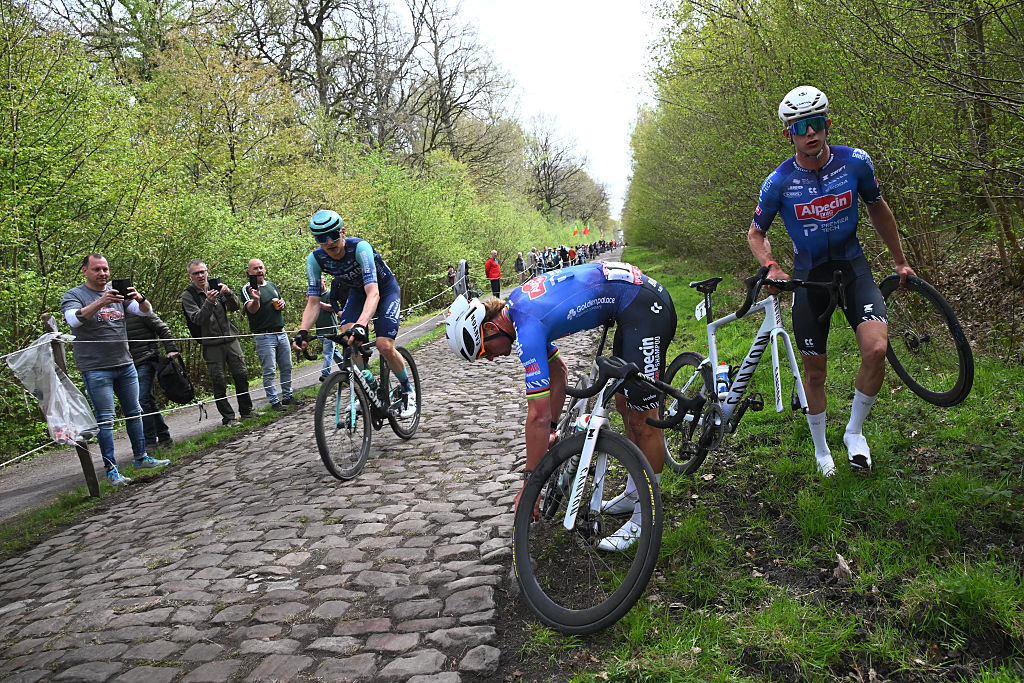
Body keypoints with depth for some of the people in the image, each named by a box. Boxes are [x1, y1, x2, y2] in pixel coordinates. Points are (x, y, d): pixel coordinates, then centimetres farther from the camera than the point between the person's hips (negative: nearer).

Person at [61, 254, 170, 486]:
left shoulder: (117, 292, 12)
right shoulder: (73, 295, -2)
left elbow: (147, 311, 4)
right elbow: (74, 319, -22)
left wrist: (139, 298, -18)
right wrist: (100, 302, -35)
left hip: (125, 364, 5)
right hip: (96, 369, -5)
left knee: (134, 412, 12)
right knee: (105, 419, -4)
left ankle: (140, 457, 24)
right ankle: (111, 469, 2)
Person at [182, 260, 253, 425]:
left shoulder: (216, 287, 7)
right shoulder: (188, 295, -4)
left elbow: (235, 307, -1)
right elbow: (197, 319, -17)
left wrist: (228, 293, -20)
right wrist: (209, 302, -32)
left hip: (231, 339, 4)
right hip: (211, 345, -4)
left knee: (242, 375, 8)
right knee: (219, 382, -2)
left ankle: (246, 412, 21)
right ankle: (228, 417, 7)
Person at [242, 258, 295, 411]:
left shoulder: (272, 285, 14)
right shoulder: (247, 289, -5)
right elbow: (252, 309, -20)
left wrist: (282, 304, 2)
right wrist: (256, 299, -42)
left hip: (281, 334, 6)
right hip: (264, 337, -6)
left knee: (287, 367, 11)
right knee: (269, 371, -4)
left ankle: (287, 396, 23)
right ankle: (274, 401, 3)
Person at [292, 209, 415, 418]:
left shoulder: (360, 248, -36)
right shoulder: (315, 259, -21)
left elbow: (373, 293, -46)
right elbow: (313, 302, -18)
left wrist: (362, 324, -62)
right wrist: (303, 331, -36)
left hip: (385, 289, -5)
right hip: (357, 291, 5)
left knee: (384, 347, -19)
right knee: (347, 335, -23)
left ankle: (407, 390, 8)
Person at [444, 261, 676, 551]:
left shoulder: (528, 329, -21)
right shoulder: (515, 307, 8)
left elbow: (538, 415, -20)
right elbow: (557, 370, 20)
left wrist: (530, 484, -11)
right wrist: (551, 430, 19)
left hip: (646, 308, -10)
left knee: (642, 420, -5)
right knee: (624, 403, 18)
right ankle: (634, 492, 32)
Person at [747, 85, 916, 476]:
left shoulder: (856, 163, -10)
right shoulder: (778, 183, -13)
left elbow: (877, 208, 8)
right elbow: (756, 233, 1)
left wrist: (899, 261, 14)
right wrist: (770, 266, -19)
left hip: (852, 266, 1)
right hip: (809, 276, 0)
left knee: (876, 349, -22)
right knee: (814, 371, 6)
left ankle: (854, 431, 4)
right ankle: (821, 450, 28)